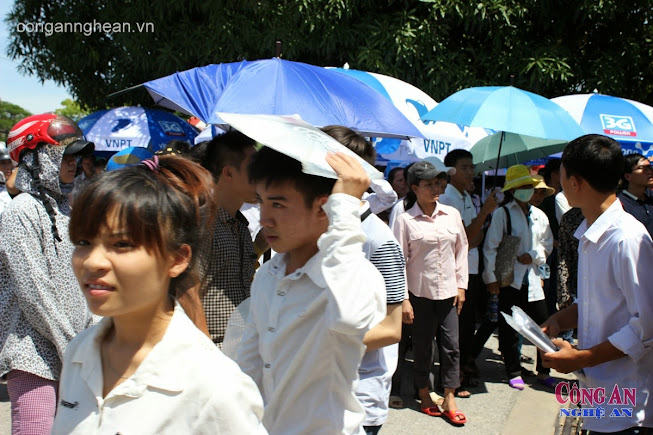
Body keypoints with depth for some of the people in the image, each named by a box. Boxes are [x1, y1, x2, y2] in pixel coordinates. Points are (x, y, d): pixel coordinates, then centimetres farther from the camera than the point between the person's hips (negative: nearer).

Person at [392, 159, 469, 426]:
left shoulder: (452, 214, 2)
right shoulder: (405, 220, -8)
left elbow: (461, 251, 9)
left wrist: (461, 286, 6)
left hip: (447, 292, 3)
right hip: (420, 292, -3)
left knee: (451, 345, 3)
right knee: (422, 346, 9)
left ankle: (449, 401, 14)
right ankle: (424, 396, 27)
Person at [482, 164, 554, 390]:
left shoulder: (539, 215, 10)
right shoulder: (502, 214, -4)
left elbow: (547, 244, 16)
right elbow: (490, 248, -6)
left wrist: (533, 255, -4)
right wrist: (491, 278, -10)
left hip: (532, 278, 4)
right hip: (508, 279, -4)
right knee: (509, 329, 4)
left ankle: (543, 372, 19)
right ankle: (514, 373, 19)